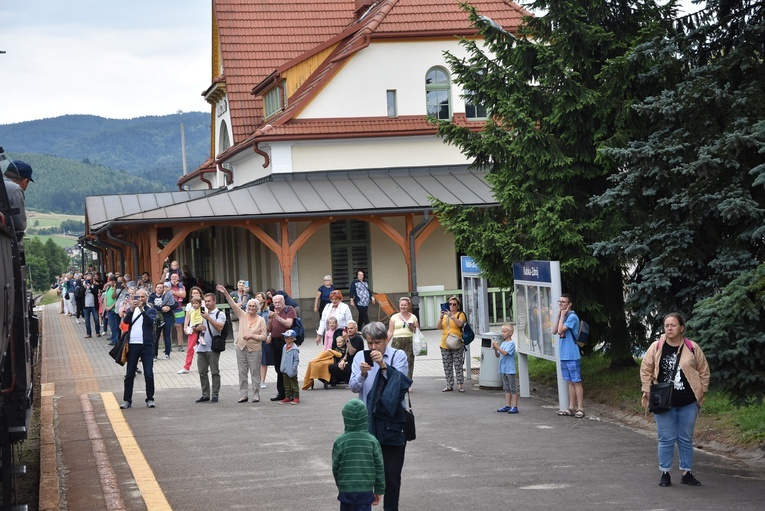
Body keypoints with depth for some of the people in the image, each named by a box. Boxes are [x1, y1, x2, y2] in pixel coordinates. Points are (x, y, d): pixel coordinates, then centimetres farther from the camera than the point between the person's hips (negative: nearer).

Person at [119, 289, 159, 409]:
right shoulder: (131, 310, 12)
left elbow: (151, 320, -15)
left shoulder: (151, 310, 5)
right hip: (133, 345, 2)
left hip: (147, 345, -2)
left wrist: (142, 309, -28)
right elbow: (125, 321, -7)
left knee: (149, 374, -2)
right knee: (129, 375, 4)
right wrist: (132, 309, -22)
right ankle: (127, 400, 9)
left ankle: (150, 399, 8)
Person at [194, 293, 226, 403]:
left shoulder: (220, 314, -1)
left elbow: (219, 327, -17)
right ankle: (205, 395, 12)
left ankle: (215, 395, 1)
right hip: (201, 347, 6)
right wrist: (198, 328, -2)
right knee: (202, 372, 6)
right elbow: (195, 328, 21)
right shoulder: (202, 313, 19)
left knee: (215, 372, -3)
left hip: (213, 348, -6)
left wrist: (208, 318, -22)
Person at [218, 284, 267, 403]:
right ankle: (243, 395, 12)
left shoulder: (261, 320, 0)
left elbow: (264, 336, -2)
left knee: (255, 374, 1)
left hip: (254, 350, -3)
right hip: (241, 348, 3)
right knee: (242, 373, 6)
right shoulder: (242, 315, 7)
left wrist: (252, 336, -16)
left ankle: (256, 395, 7)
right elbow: (233, 304, -3)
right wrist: (225, 293, -14)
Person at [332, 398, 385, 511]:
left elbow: (335, 468, 1)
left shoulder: (340, 442, -8)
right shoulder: (372, 441, -6)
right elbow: (379, 468, -1)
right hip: (366, 491, -1)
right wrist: (379, 490, 9)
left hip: (345, 490, 1)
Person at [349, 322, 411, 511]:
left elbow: (400, 383, -12)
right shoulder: (360, 356, 5)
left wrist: (383, 366, -24)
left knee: (392, 473, 3)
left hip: (392, 420, -1)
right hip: (367, 419, 2)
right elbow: (354, 387, -2)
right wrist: (362, 374, -22)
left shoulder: (398, 355, -1)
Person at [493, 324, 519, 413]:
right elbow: (498, 355, 12)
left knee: (513, 389, -4)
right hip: (503, 369, 8)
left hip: (510, 369, -8)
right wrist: (495, 349, -5)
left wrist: (497, 347, -25)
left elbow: (505, 353, -23)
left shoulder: (511, 343, -11)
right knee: (507, 389, 12)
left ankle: (515, 407, -3)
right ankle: (507, 406, 17)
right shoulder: (503, 343, 12)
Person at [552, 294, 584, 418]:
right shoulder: (562, 316, 14)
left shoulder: (572, 317, -13)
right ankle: (571, 408, 16)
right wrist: (558, 315, 2)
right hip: (564, 355, 8)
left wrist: (562, 315, -11)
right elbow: (554, 331, 5)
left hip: (572, 355, -8)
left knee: (576, 382, -4)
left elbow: (560, 330, -20)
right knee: (570, 382, 12)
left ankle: (580, 409, -3)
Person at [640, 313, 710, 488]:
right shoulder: (656, 347, -3)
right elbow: (645, 370, 3)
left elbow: (704, 371, 6)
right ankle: (665, 473, 13)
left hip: (688, 404, 1)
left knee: (686, 439, 10)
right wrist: (647, 392, -4)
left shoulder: (692, 348, -2)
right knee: (666, 439, 3)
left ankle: (686, 473, 20)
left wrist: (701, 393, 3)